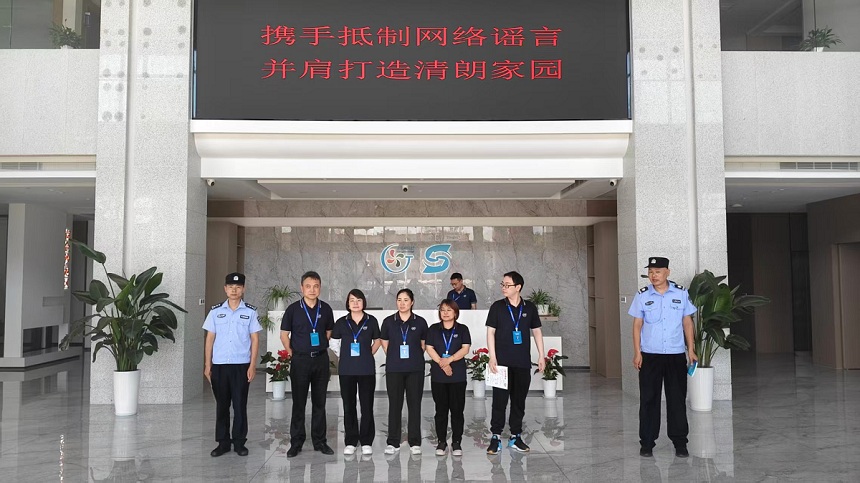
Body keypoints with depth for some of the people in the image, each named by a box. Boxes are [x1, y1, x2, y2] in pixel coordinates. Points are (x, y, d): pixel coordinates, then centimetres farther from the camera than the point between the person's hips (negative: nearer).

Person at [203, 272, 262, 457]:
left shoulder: (250, 312, 1)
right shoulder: (216, 311, 5)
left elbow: (255, 339, 1)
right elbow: (209, 339, 7)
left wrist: (252, 365, -6)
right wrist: (207, 365, 3)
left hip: (241, 365, -1)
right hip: (219, 365, 2)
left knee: (240, 405, 4)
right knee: (221, 405, 8)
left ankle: (239, 442, 15)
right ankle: (223, 442, 19)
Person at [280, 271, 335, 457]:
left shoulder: (325, 309, 3)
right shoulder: (293, 309, -3)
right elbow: (284, 335, 3)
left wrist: (320, 349, 8)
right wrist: (292, 354, 0)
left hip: (321, 359, 2)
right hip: (300, 360, -2)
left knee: (319, 402, 9)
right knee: (298, 403, 5)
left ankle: (319, 441, 19)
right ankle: (296, 443, 15)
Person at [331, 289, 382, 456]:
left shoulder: (371, 321, 2)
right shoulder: (341, 322, 4)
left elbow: (377, 340, 14)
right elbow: (334, 342, 17)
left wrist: (369, 354, 5)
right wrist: (342, 356, 11)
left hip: (367, 369, -1)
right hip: (346, 370, 1)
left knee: (367, 406, 1)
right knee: (349, 406, 6)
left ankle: (366, 442, 11)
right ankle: (350, 442, 15)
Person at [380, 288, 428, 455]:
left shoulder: (420, 322, 2)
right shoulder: (388, 321, 3)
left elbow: (424, 344, 12)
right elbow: (385, 343, 12)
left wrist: (415, 358, 6)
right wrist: (395, 357, 7)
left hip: (415, 369, 0)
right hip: (394, 369, 0)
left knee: (414, 404, 2)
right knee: (394, 404, 3)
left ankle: (414, 442, 11)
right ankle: (393, 442, 12)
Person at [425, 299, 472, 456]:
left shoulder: (462, 329, 6)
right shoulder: (433, 329, 8)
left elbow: (465, 349, -4)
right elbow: (429, 349, -1)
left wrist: (449, 359, -18)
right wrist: (442, 364, -13)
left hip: (458, 375, -1)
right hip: (438, 375, 1)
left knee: (457, 409, 0)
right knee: (441, 409, 6)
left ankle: (456, 442, 8)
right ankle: (442, 442, 14)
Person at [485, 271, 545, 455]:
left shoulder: (529, 308, 5)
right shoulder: (497, 307, 0)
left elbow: (536, 332, 11)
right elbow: (490, 332, -1)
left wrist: (541, 356, 5)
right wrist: (492, 357, -9)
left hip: (523, 363, 2)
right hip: (502, 362, -2)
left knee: (519, 400, 9)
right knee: (499, 400, -3)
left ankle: (515, 436, 19)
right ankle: (496, 437, 4)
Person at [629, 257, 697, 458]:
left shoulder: (681, 293, 1)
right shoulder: (642, 296, 0)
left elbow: (687, 322, 7)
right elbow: (637, 325, 2)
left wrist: (691, 349, 4)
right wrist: (637, 352, -3)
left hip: (676, 355, 1)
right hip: (650, 355, 0)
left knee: (677, 399, 6)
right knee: (649, 399, 5)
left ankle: (680, 443, 17)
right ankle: (647, 442, 14)